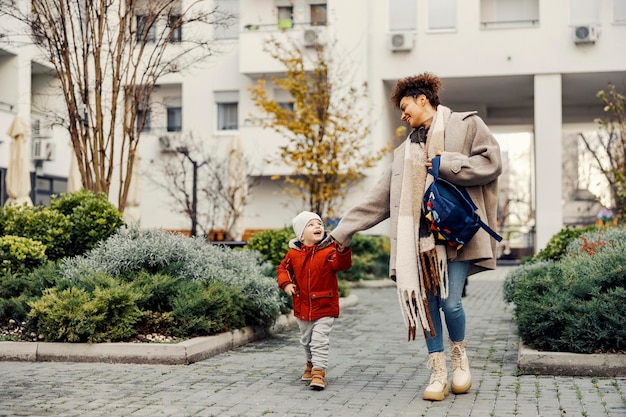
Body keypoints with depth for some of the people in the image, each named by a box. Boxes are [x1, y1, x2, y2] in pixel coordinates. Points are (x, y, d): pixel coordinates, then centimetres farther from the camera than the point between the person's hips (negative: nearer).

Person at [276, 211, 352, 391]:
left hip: (324, 306, -4)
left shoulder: (329, 250, -12)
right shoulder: (294, 252, -2)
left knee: (319, 340, -10)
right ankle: (311, 363, 44)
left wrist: (342, 249, -47)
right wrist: (286, 283, -6)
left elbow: (341, 264, -28)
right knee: (306, 340, 21)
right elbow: (283, 268, 11)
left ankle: (319, 371, -4)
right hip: (302, 306, 5)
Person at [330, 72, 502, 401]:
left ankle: (460, 355, 19)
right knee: (427, 304, 1)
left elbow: (491, 162, -3)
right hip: (419, 237, 5)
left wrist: (445, 164, -9)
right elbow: (378, 199, 19)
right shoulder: (405, 150, 21)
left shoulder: (466, 125, 8)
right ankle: (438, 374, 10)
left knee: (450, 302, -10)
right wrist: (342, 232, 16)